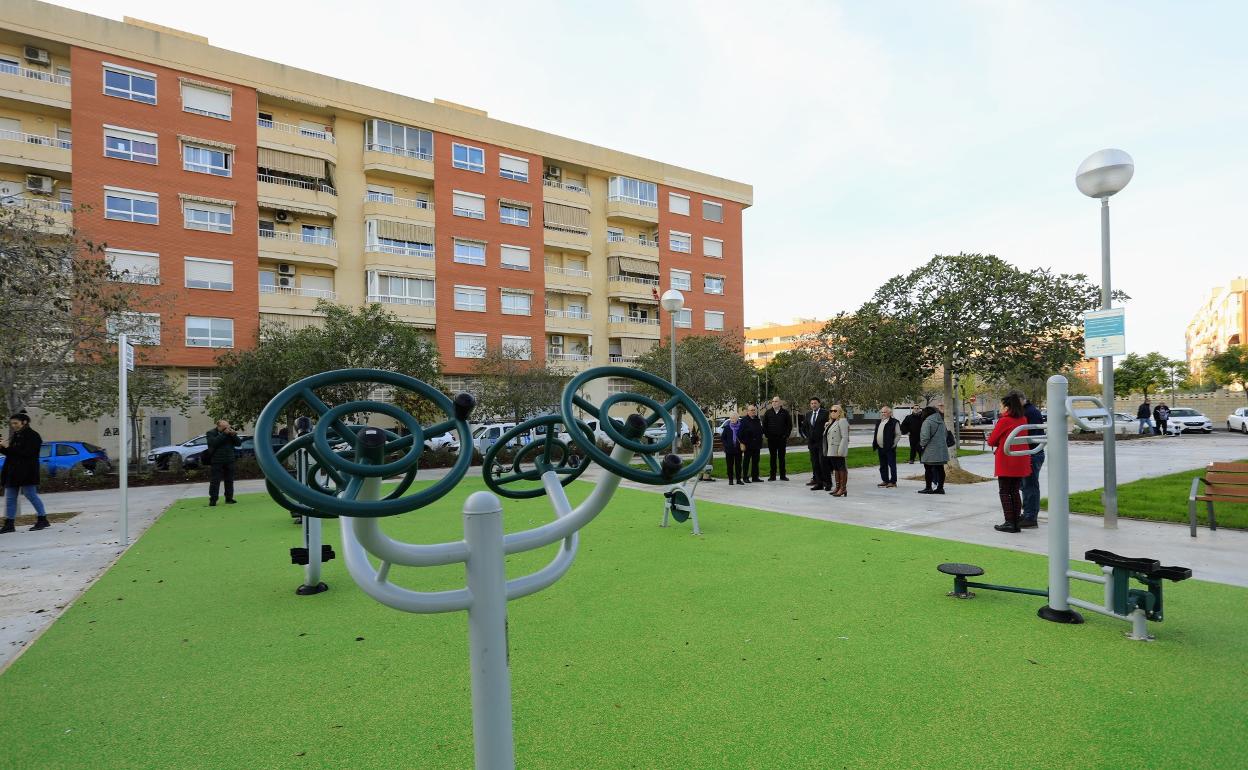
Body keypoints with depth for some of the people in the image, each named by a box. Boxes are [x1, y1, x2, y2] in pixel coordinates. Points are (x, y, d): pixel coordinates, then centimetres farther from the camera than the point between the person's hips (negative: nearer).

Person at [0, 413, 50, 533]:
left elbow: (27, 452, -19)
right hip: (13, 472, 9)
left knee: (31, 495, -6)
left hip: (27, 472, -9)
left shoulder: (32, 436, -9)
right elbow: (11, 453, 18)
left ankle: (43, 519, 2)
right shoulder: (16, 436, 16)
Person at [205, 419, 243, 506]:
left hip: (229, 461, 4)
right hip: (216, 461, -4)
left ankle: (229, 498, 14)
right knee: (215, 480, -5)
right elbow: (214, 442, -21)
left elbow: (238, 443, 4)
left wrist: (233, 435, -12)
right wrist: (224, 434, -24)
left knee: (229, 480, 7)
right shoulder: (211, 433, -2)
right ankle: (213, 499, 0)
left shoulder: (230, 432, 10)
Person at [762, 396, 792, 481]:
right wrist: (767, 434, 0)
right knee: (772, 457, 4)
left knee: (781, 457, 6)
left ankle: (783, 475, 12)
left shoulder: (785, 412, 2)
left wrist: (786, 435, -3)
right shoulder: (768, 413, 5)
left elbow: (789, 425, 5)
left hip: (782, 438, -1)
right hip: (771, 439, 1)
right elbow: (764, 425, 8)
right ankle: (772, 475, 8)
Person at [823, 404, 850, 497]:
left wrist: (840, 451, -21)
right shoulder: (831, 422, 19)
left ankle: (843, 489, -2)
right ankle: (838, 487, 18)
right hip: (831, 451, 9)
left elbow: (845, 437, -17)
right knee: (836, 469, 12)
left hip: (838, 452, -9)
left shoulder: (842, 421, -10)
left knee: (841, 469, -4)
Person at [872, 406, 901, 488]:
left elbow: (898, 434, -7)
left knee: (892, 465, -1)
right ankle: (885, 480, 22)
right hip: (880, 448, 8)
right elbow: (875, 434, 20)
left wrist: (894, 444, -11)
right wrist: (873, 444, 11)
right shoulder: (878, 422, 15)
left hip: (889, 448, -7)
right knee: (883, 465, 13)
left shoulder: (894, 422, -8)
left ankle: (893, 482, 5)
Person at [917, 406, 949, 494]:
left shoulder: (927, 422, -14)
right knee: (940, 469, 10)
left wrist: (922, 445, -4)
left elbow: (925, 436, -20)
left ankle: (928, 488, 3)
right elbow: (945, 433, 18)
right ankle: (940, 488, 14)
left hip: (930, 451, -7)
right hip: (942, 450, 8)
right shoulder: (941, 421, 12)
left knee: (928, 469, 0)